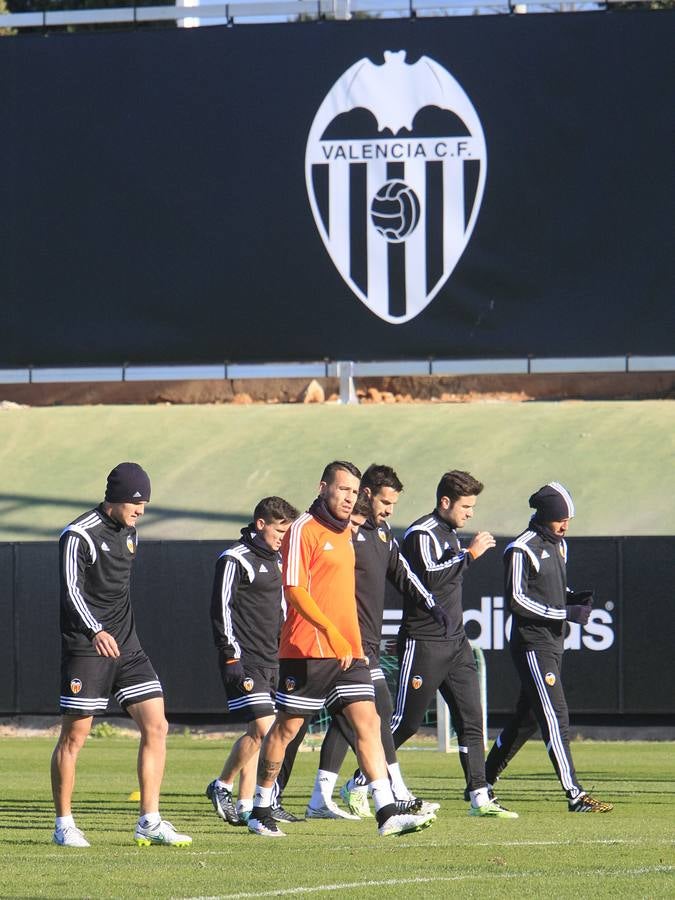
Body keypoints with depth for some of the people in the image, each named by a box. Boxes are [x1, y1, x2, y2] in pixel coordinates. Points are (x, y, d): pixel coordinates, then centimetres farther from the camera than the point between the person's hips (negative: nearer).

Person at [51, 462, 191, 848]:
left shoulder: (130, 533, 13)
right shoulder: (79, 535, -11)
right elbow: (72, 590, -18)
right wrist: (96, 631, -30)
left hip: (126, 644, 7)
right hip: (86, 649, -7)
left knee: (156, 726, -2)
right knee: (75, 736, -2)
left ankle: (150, 823, 1)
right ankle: (64, 824, 9)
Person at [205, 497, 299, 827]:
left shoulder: (276, 560, 18)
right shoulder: (235, 559, -9)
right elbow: (221, 610, -12)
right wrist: (230, 657, -17)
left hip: (271, 661, 8)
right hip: (244, 662, -8)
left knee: (256, 733, 6)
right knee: (262, 728, -15)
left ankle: (246, 806, 8)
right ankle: (222, 786, 1)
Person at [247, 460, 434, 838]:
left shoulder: (345, 532, 16)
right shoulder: (304, 530, -9)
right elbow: (294, 591, -17)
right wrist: (331, 633, -25)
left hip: (348, 651, 7)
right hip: (307, 650, -7)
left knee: (367, 721, -4)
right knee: (287, 727, 2)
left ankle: (387, 813, -11)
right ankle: (261, 811, 15)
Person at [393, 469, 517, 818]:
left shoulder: (450, 534, 17)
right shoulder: (421, 534, -12)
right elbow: (430, 577, -25)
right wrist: (470, 554, -20)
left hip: (455, 643, 9)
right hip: (423, 644, -9)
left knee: (471, 719, 1)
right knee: (405, 722, -3)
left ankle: (480, 796, -2)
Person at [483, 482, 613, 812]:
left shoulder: (559, 545, 15)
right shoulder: (522, 550, -13)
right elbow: (517, 599, -17)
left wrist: (574, 597, 3)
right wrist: (565, 613, -19)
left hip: (553, 643, 9)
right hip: (532, 645, -9)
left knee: (526, 718, 14)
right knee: (556, 719, -12)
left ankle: (482, 782, 26)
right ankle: (575, 795, -14)